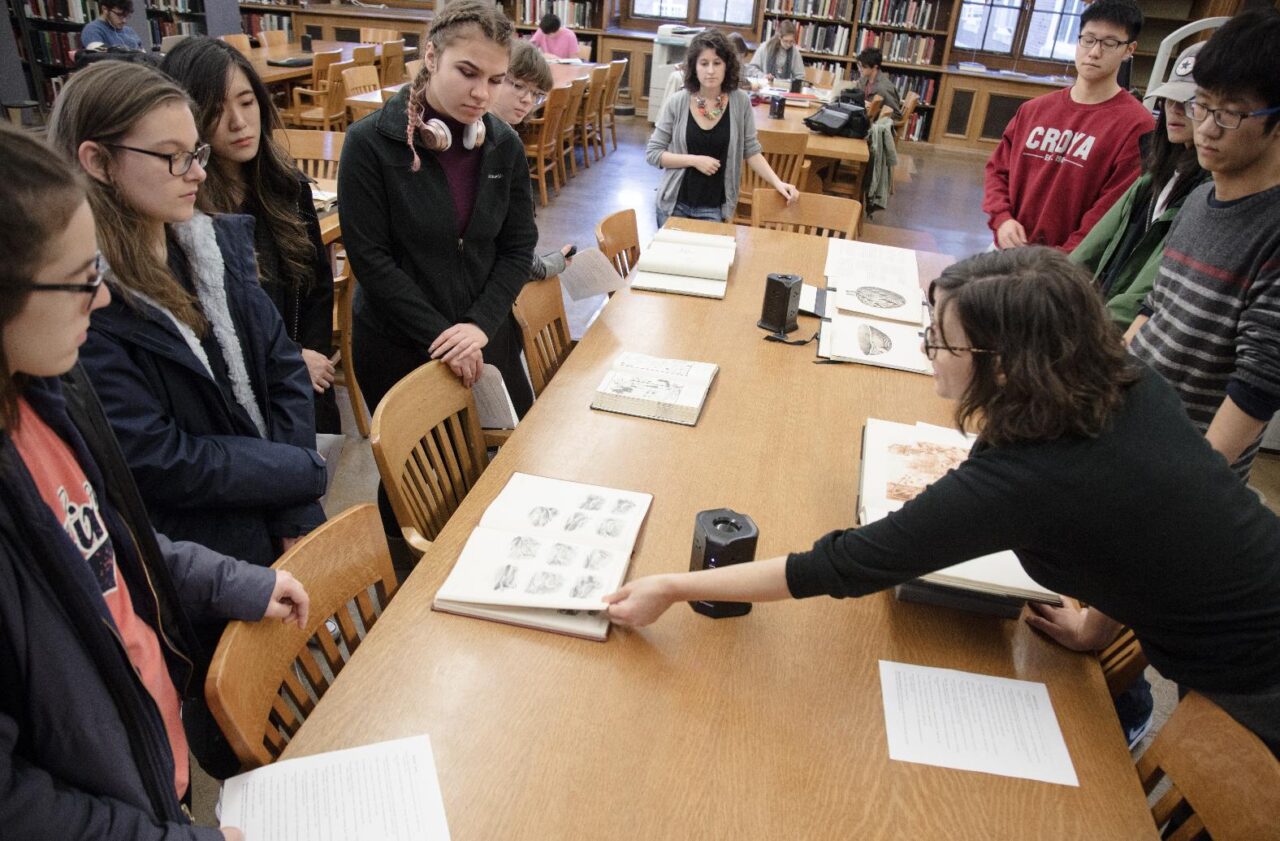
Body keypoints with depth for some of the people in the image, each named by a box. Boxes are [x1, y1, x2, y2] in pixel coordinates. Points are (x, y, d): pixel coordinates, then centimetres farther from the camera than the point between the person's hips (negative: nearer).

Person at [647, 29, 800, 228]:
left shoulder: (740, 101, -6)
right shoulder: (677, 102, -8)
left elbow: (751, 151, 2)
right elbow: (652, 153, -4)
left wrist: (778, 183, -12)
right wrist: (694, 160, -16)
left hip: (714, 209, 0)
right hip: (675, 204, 0)